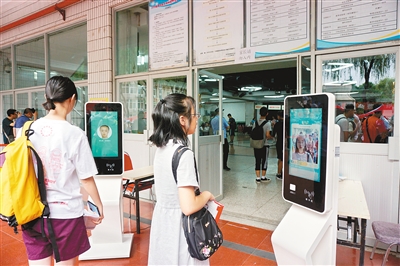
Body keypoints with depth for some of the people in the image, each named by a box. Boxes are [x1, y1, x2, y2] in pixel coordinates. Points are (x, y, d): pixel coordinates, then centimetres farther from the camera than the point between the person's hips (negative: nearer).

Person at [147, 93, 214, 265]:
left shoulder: (161, 148, 0)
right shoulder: (184, 153, -26)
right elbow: (188, 207, -27)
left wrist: (199, 195, 10)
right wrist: (206, 195, -10)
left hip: (162, 219, 8)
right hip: (178, 224, -8)